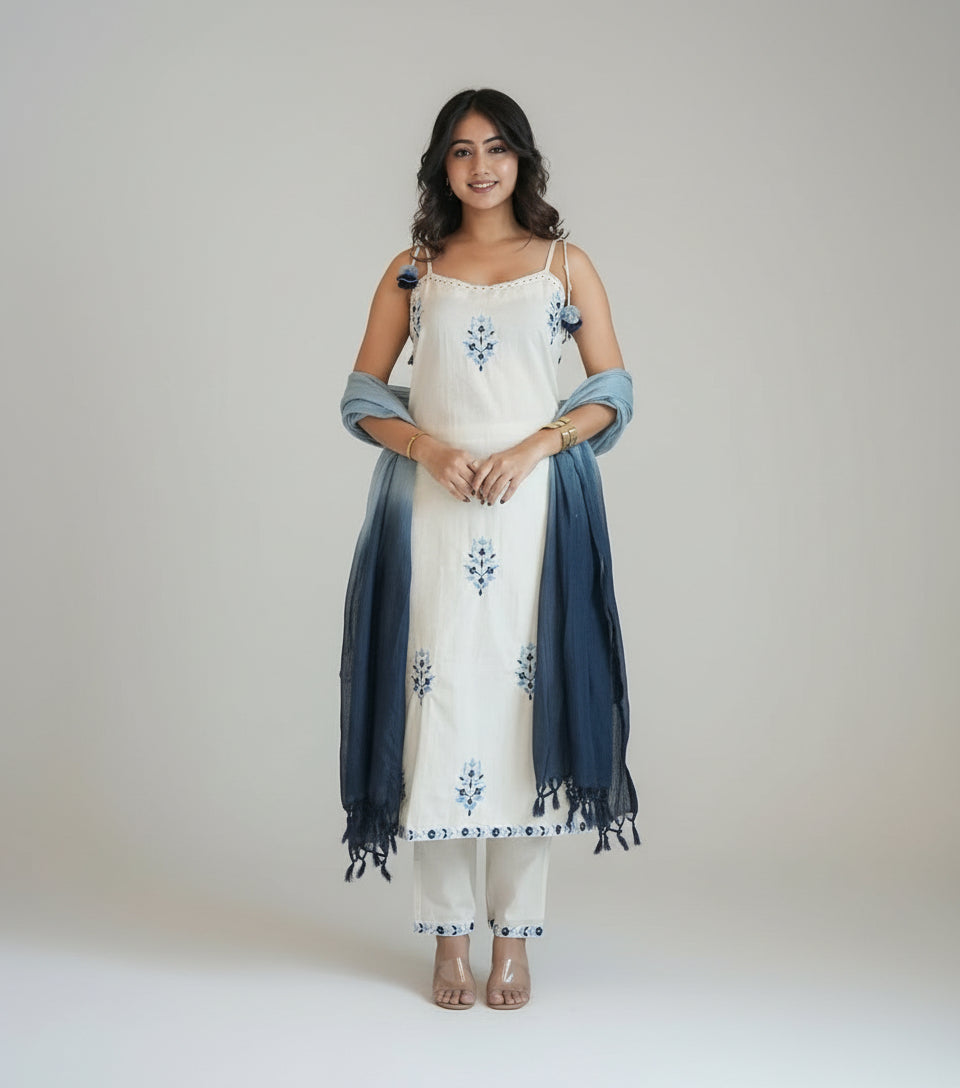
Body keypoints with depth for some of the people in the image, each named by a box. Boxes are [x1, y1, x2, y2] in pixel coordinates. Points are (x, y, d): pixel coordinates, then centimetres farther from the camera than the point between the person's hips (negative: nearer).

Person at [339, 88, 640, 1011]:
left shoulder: (565, 265, 11)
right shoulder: (411, 271, 13)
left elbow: (613, 391, 7)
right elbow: (362, 396, 10)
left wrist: (535, 446, -9)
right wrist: (429, 448, -9)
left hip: (535, 507, -1)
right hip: (429, 509, 1)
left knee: (523, 703, -2)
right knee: (437, 702, -2)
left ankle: (514, 935, 8)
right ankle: (449, 936, 8)